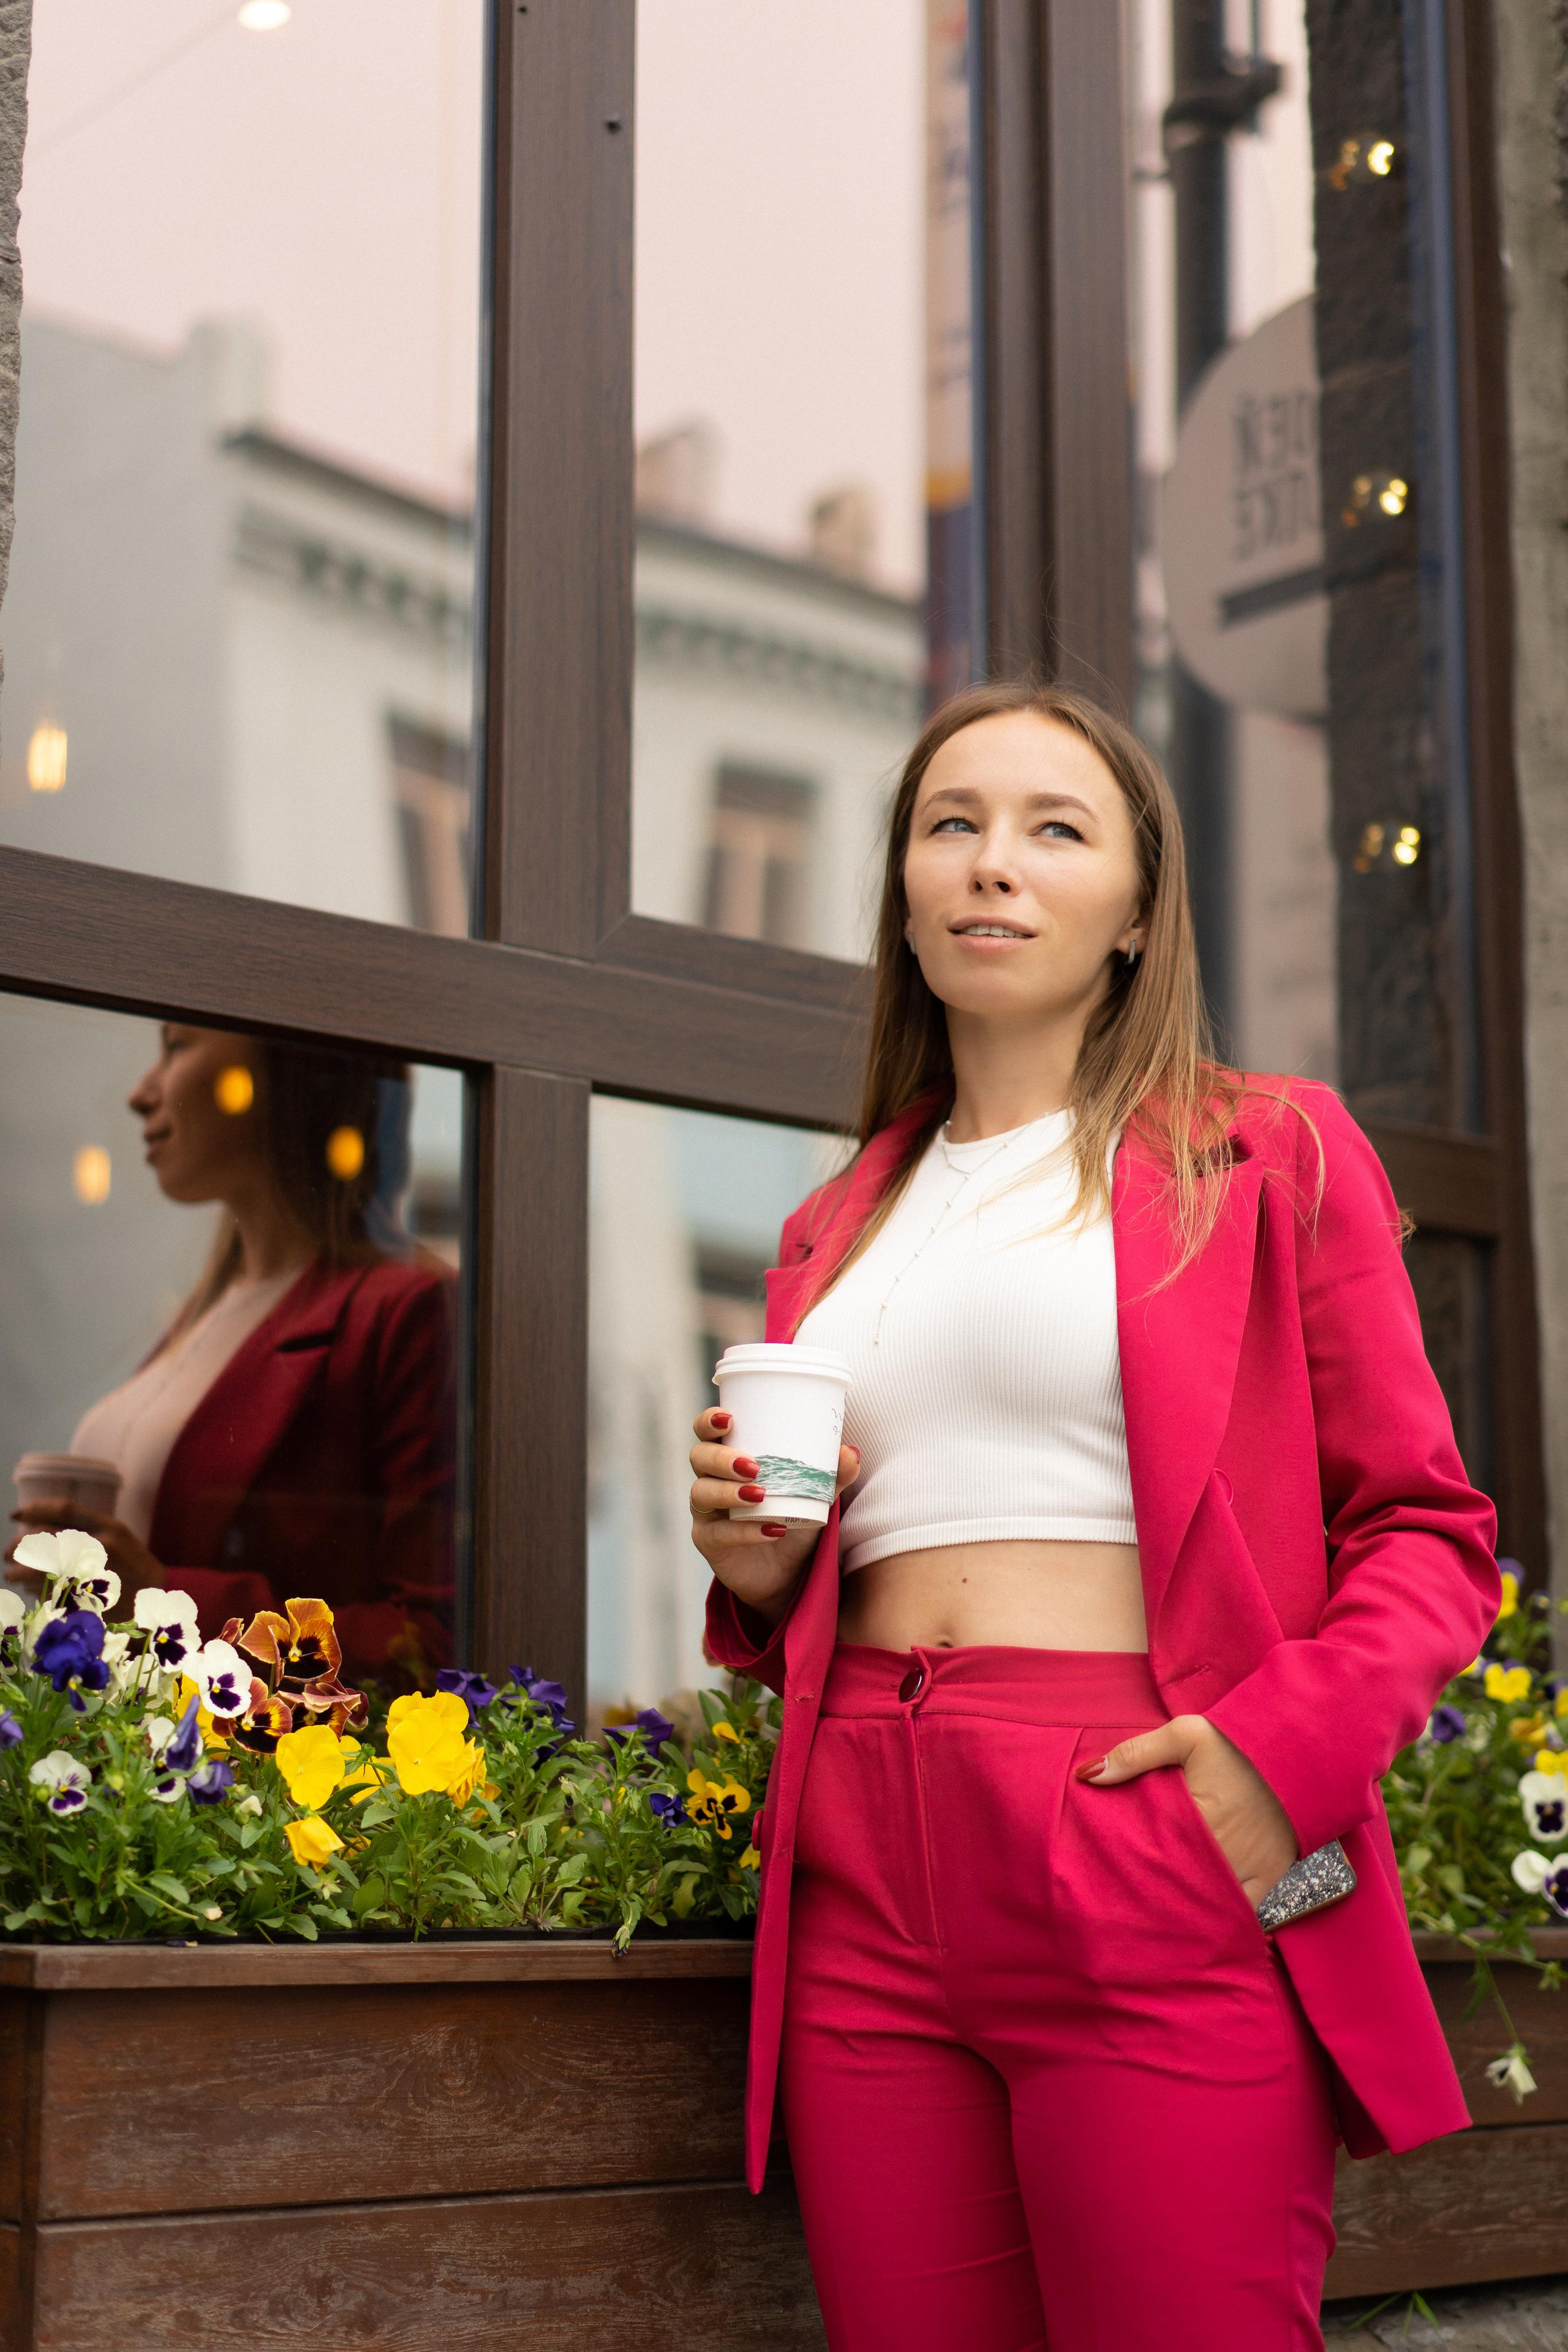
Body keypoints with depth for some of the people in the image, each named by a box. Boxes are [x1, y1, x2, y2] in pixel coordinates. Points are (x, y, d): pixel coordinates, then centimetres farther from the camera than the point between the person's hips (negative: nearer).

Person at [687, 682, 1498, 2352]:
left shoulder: (1267, 1154, 7)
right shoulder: (840, 1227, 20)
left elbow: (1426, 1529, 3)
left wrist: (1288, 1744, -14)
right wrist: (762, 1575, 5)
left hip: (1156, 1895, -4)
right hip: (865, 1893, 4)